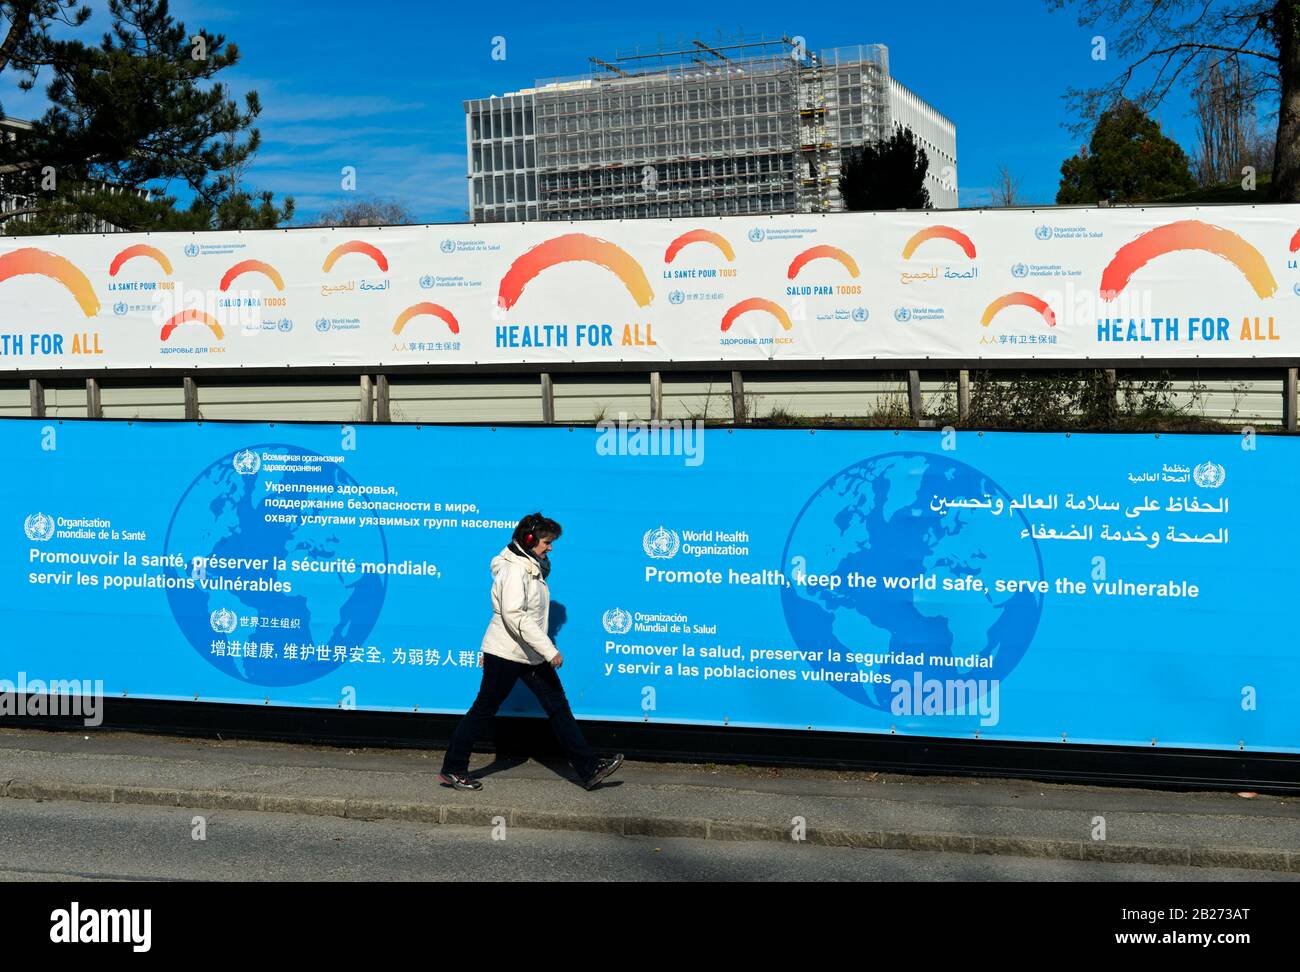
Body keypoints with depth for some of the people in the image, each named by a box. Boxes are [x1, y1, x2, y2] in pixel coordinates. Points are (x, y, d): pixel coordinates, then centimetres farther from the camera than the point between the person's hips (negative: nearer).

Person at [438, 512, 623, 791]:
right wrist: (549, 650, -31)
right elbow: (514, 615, -30)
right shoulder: (514, 569, -19)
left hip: (531, 654, 9)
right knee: (483, 709, 1)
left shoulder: (533, 567, 11)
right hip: (506, 653, -9)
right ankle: (452, 770, 13)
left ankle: (589, 770, 6)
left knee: (558, 705, 5)